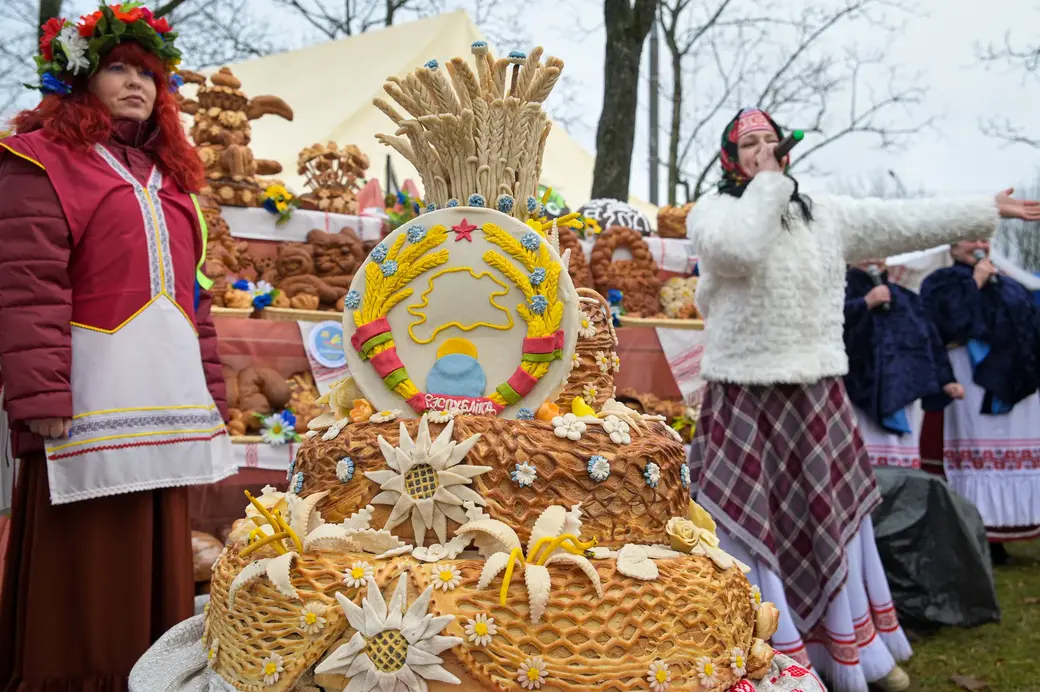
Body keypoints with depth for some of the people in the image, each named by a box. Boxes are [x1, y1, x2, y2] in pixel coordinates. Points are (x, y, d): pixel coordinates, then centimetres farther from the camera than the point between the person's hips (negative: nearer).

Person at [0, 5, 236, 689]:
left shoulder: (167, 177, 22)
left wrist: (210, 397, 15)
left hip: (168, 404, 7)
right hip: (92, 402, -7)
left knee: (156, 565, 11)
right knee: (84, 575, 0)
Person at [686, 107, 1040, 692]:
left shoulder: (823, 213, 10)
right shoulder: (712, 211, -5)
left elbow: (902, 220, 14)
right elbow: (738, 250, -27)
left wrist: (989, 210, 17)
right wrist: (767, 183, -16)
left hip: (816, 395, 5)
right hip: (747, 398, -5)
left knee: (833, 517, 15)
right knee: (755, 523, -3)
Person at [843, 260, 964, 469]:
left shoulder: (905, 298, 22)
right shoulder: (843, 292, 7)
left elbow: (930, 338, 20)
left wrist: (945, 380, 13)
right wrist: (866, 303, -12)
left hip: (905, 392, 5)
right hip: (862, 393, -4)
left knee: (903, 459, 2)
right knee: (863, 459, -13)